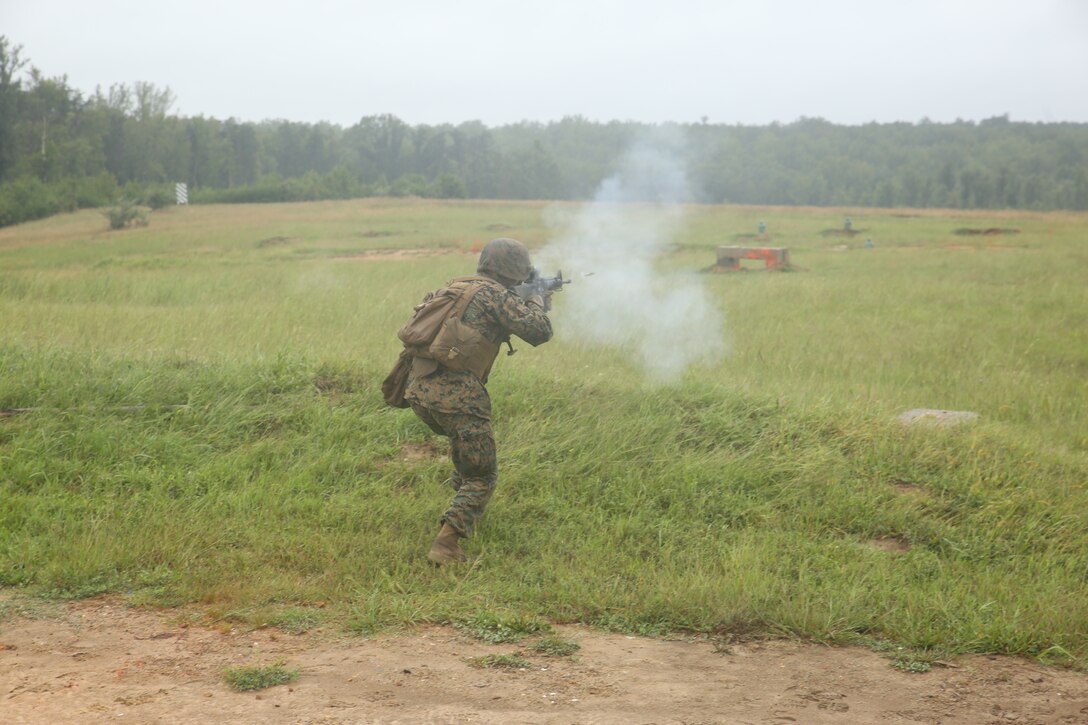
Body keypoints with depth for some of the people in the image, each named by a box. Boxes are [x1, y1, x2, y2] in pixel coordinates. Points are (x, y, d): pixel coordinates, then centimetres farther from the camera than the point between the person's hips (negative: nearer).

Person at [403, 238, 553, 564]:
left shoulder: (456, 286, 20)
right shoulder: (496, 295, -4)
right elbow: (539, 332, -7)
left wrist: (526, 300, 35)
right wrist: (537, 302, 14)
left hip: (418, 389, 8)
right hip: (454, 395, -8)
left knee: (464, 437, 38)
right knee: (483, 476, 2)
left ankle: (464, 502, 46)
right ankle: (446, 544, -13)